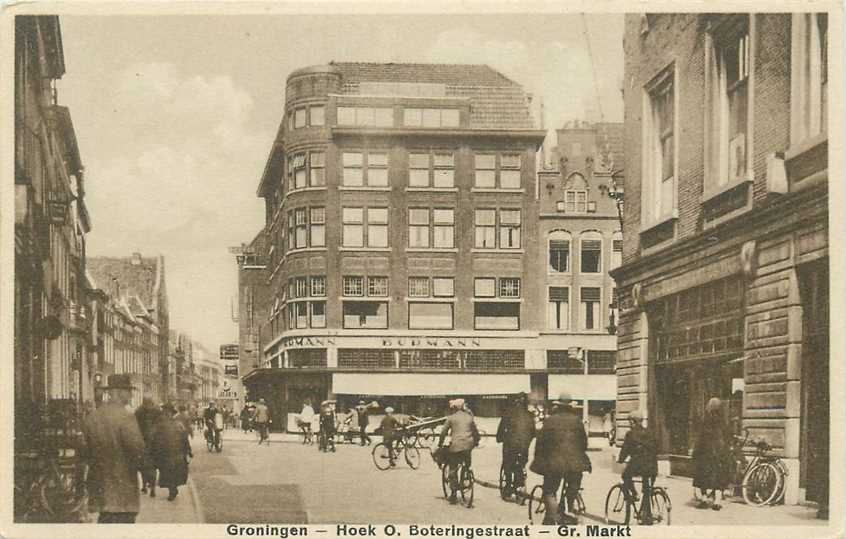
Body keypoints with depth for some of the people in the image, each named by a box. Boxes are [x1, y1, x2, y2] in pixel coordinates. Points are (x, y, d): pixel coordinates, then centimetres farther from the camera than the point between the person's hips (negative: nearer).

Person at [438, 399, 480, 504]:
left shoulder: (451, 418, 3)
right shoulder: (469, 417, 13)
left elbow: (443, 432, 2)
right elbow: (475, 431, 19)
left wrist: (440, 444, 15)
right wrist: (476, 441, 34)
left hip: (455, 445, -3)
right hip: (468, 445, 3)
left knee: (453, 470, 5)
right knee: (467, 467, 23)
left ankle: (453, 493, 2)